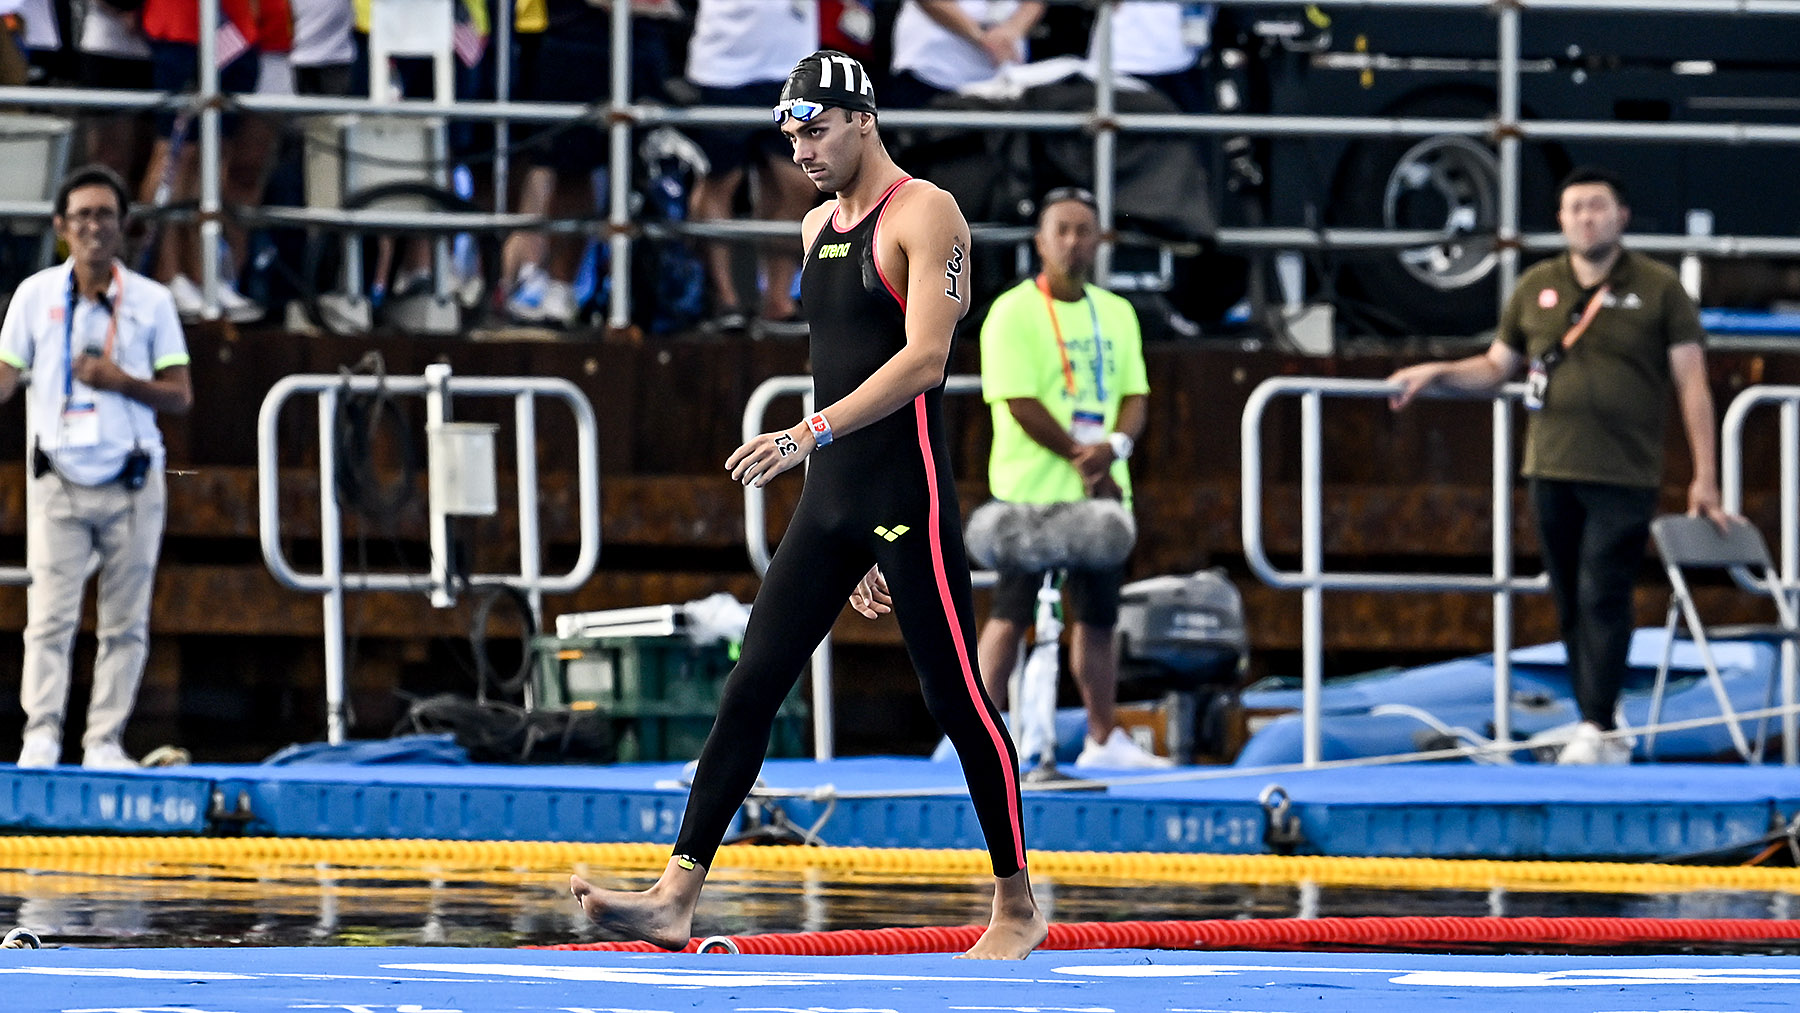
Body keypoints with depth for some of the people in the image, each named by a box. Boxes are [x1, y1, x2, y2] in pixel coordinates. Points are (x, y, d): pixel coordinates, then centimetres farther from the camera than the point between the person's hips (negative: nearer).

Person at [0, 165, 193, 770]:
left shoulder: (152, 301, 3)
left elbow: (181, 397, 4)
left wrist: (124, 382, -13)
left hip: (132, 486, 1)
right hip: (59, 484, -1)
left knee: (126, 622, 1)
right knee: (50, 614, -12)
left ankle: (105, 741, 6)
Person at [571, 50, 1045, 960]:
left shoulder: (924, 215, -7)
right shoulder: (819, 228, 18)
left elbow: (923, 356, -19)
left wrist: (812, 434, -27)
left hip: (908, 495, -8)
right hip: (830, 502, 8)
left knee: (957, 700, -2)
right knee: (749, 688, -2)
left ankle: (1017, 908, 10)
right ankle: (676, 897, -7)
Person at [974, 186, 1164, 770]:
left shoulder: (1116, 314, 14)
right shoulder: (1013, 312, -6)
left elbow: (1134, 396, 10)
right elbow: (1020, 404, -13)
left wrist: (1114, 446, -11)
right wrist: (1083, 458, -14)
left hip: (1102, 494, 6)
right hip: (1031, 493, -6)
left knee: (1097, 617, 8)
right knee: (1011, 616, -6)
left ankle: (1104, 739, 13)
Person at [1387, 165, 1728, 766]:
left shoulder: (1658, 290, 1)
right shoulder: (1536, 289, 11)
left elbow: (1691, 384, 0)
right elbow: (1496, 367, 20)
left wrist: (1704, 478, -4)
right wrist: (1436, 373, 2)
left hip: (1625, 475, -4)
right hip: (1553, 470, 4)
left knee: (1604, 597, -14)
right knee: (1571, 605, 6)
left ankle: (1598, 728, -15)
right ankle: (1605, 737, 13)